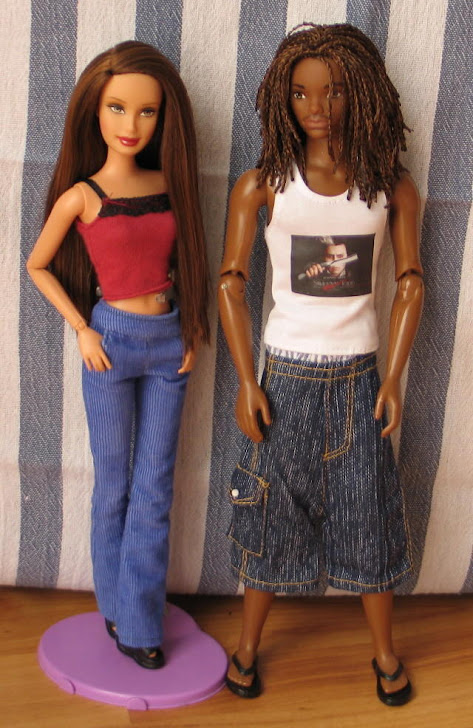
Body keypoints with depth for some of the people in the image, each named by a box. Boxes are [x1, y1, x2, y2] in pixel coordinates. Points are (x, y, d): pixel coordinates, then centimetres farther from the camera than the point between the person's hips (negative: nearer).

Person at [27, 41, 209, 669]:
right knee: (114, 485, 9)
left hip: (168, 340, 3)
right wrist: (81, 329, -5)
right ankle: (119, 610, 26)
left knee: (155, 487, 8)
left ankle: (139, 619, 20)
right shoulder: (80, 196, -8)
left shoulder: (168, 183, 2)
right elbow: (38, 267, 3)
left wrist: (192, 332, 7)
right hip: (112, 340, -3)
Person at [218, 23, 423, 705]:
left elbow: (410, 287, 4)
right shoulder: (262, 185, -5)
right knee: (274, 510, 8)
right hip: (286, 375, -1)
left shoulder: (392, 187, 0)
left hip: (358, 375, 1)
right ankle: (248, 644, 29)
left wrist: (393, 379, -3)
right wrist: (247, 383, -7)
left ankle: (385, 651, 30)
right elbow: (231, 285, -3)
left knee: (369, 515, 10)